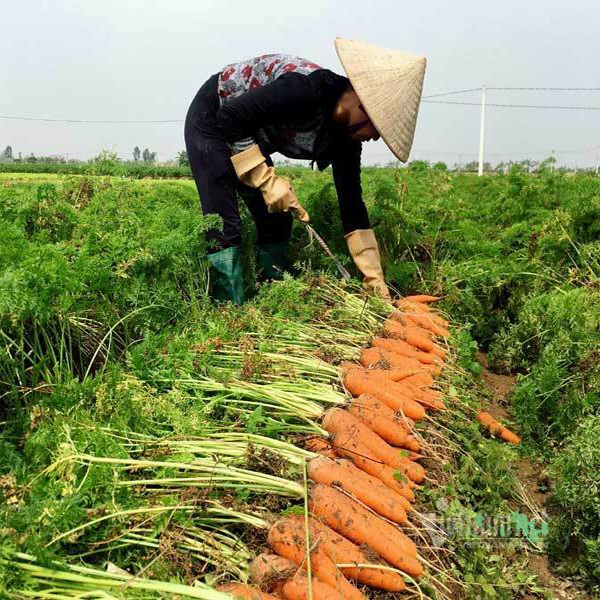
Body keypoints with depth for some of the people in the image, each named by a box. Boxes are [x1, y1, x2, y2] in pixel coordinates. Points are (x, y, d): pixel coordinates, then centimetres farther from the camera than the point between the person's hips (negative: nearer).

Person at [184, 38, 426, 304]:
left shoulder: (346, 140, -11)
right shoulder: (306, 89, -35)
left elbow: (352, 206, -7)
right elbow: (229, 118, -31)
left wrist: (375, 278, -9)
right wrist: (267, 180, -31)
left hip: (249, 136, 7)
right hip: (213, 120, -7)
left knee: (277, 221, 2)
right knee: (224, 225, -16)